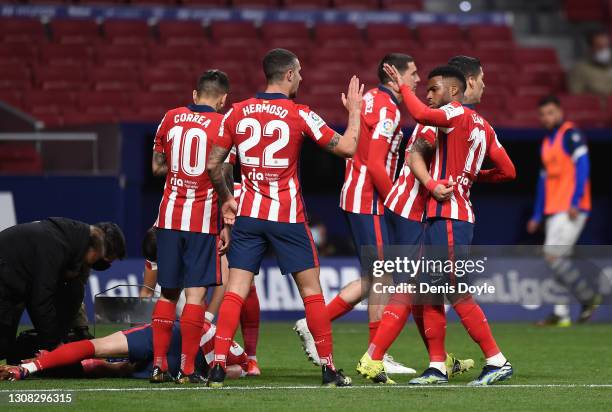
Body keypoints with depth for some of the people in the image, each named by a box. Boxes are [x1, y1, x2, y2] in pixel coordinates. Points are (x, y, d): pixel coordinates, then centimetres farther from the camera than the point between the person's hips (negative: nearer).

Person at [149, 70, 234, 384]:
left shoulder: (170, 118, 7)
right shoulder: (223, 125, -6)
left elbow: (157, 167, 15)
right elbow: (222, 178, -9)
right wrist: (226, 225, -5)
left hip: (169, 216, 4)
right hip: (202, 219, -4)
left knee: (168, 292, 12)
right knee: (195, 293, -3)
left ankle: (159, 365, 11)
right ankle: (187, 370, -6)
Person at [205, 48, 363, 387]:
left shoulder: (236, 113, 3)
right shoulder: (299, 115, -7)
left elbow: (213, 164, 6)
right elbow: (346, 147, -5)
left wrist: (225, 198, 21)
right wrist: (354, 110, 10)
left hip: (248, 214, 3)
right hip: (288, 216, -3)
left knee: (235, 291, 1)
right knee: (311, 289, 7)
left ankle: (219, 366, -9)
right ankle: (328, 369, 10)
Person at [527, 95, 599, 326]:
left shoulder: (571, 134, -5)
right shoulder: (547, 143, 21)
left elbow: (582, 167, -15)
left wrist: (575, 203, -22)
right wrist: (537, 216, 23)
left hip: (571, 210, -9)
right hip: (554, 211, 9)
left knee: (553, 256, -14)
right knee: (558, 260, 4)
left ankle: (588, 296, -3)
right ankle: (561, 315, 4)